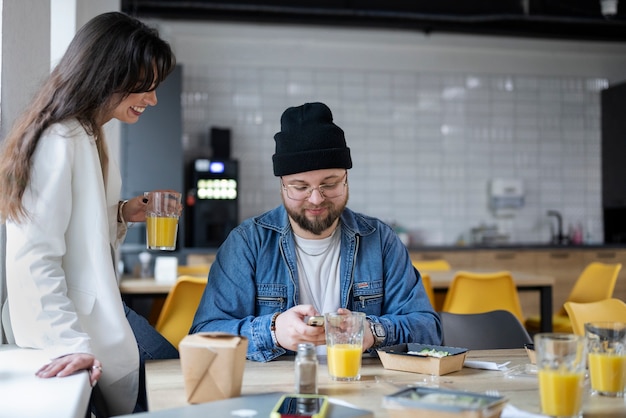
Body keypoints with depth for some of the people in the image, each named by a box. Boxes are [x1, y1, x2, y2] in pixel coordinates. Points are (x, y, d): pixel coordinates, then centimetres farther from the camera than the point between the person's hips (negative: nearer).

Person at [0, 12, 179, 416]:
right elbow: (33, 258, -27)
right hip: (76, 323, -10)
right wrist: (70, 344, -28)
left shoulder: (89, 134, 8)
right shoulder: (60, 141, -23)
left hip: (100, 306, 10)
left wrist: (122, 213, 1)